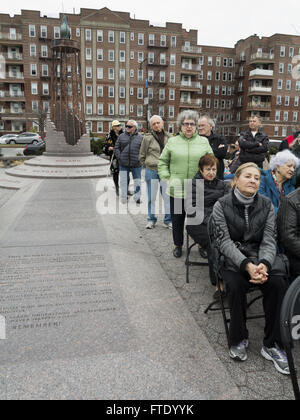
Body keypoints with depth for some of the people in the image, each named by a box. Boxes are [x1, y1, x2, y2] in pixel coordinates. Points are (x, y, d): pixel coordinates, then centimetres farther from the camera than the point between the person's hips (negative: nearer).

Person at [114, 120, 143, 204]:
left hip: (136, 164, -1)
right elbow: (116, 148, 9)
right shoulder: (121, 136, 7)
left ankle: (137, 197, 19)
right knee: (123, 181, 7)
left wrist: (140, 158, -6)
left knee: (137, 182, 6)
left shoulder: (140, 137, 4)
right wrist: (119, 157, -3)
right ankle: (124, 197, 19)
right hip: (123, 164, 1)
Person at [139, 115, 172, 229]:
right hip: (151, 171, -1)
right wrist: (148, 165, 4)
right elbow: (142, 156, 6)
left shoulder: (169, 137, 5)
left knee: (168, 196, 3)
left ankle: (168, 220, 15)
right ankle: (151, 220, 22)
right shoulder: (147, 138, -3)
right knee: (151, 197, 8)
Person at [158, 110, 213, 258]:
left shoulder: (204, 142, 7)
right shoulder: (172, 142, 6)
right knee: (177, 219, 10)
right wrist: (167, 178, 0)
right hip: (176, 189, 0)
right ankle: (178, 245, 28)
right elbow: (162, 162, 10)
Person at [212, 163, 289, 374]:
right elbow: (225, 242, -12)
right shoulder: (222, 205, -4)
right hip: (232, 259, -2)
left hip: (260, 258, 3)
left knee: (278, 283, -24)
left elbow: (269, 240, -3)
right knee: (236, 285, -31)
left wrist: (264, 264, -24)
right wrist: (247, 265, -26)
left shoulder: (266, 204, 4)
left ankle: (272, 345, -8)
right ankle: (239, 339, -5)